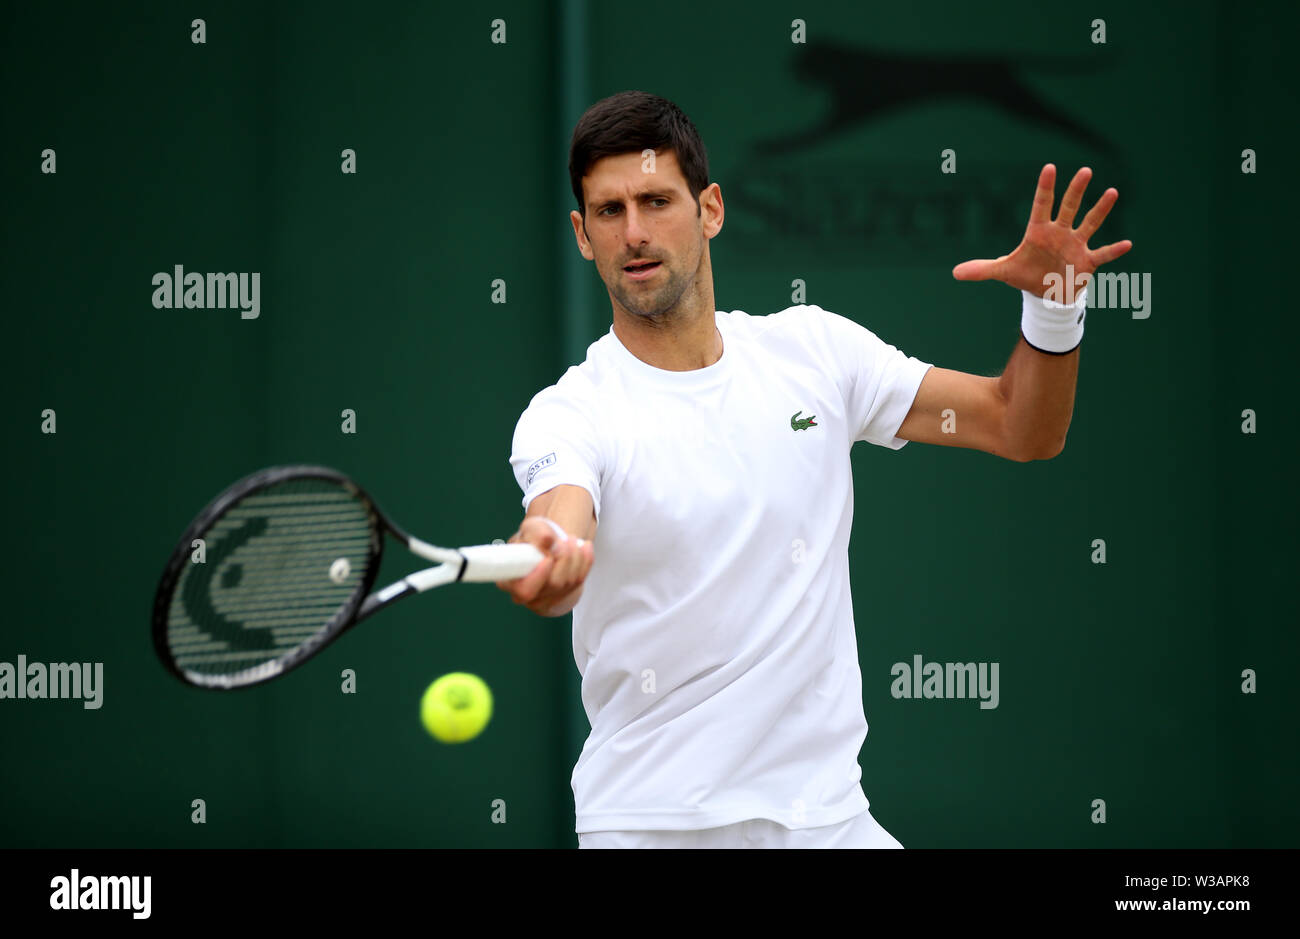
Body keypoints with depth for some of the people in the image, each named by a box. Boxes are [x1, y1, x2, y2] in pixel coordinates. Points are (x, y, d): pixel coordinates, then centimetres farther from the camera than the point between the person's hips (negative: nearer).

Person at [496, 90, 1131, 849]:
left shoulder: (815, 350, 4)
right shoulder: (569, 416, -9)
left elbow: (1022, 431, 9)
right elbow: (561, 561, -30)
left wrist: (1055, 306, -10)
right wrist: (543, 559, -53)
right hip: (646, 821, -3)